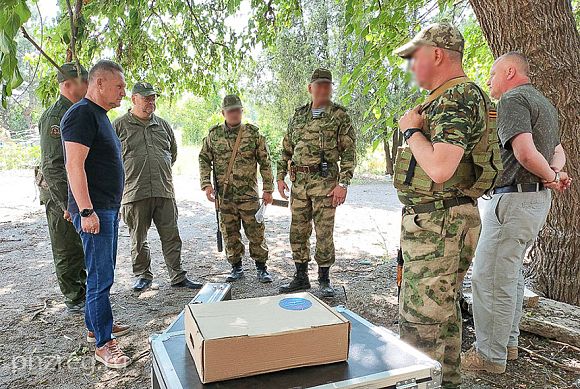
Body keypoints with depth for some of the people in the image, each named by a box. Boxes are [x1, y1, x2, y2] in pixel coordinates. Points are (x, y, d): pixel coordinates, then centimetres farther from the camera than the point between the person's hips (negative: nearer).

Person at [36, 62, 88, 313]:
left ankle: (84, 292, 32)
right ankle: (74, 300, 14)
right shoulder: (56, 117, -17)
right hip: (62, 196, -9)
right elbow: (52, 166, -23)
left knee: (84, 249, 18)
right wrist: (66, 204, -25)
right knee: (68, 252, 3)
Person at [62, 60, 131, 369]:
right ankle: (103, 345, 4)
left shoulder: (100, 115, 17)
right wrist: (86, 211, -23)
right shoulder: (81, 114, -13)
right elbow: (74, 165, -20)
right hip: (93, 211, -10)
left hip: (108, 209, 10)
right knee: (101, 276, -5)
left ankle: (95, 325, 32)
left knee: (103, 272, 18)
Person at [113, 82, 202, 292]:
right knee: (138, 239, 9)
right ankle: (142, 275, 25)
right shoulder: (120, 125, 2)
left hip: (164, 191, 3)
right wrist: (127, 175, 4)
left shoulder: (163, 125, 14)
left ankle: (178, 276, 13)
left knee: (171, 236, 5)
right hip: (134, 193, -3)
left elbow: (173, 152, 25)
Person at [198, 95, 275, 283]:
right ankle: (236, 267, 24)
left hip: (249, 195, -2)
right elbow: (204, 159, 10)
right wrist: (206, 183, -4)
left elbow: (265, 162, 2)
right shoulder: (214, 134, 4)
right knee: (230, 234, 9)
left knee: (256, 232, 2)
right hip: (224, 195, 2)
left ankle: (261, 267, 17)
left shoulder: (253, 133, -1)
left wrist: (268, 189, -1)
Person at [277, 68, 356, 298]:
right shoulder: (298, 115, 14)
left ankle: (324, 280, 15)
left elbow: (349, 153, -5)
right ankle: (301, 277, 23)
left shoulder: (339, 115, -1)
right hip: (299, 182, 5)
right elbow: (287, 148, 19)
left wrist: (343, 183, -14)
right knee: (298, 232, 9)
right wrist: (281, 176, 12)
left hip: (325, 182, -5)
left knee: (324, 233, 0)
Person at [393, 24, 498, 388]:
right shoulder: (456, 97, 17)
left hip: (438, 224, -11)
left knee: (420, 319, -3)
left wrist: (411, 130, -15)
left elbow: (440, 168, -29)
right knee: (445, 309, 20)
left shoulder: (456, 99, -16)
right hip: (451, 220, 11)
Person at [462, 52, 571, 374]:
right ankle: (508, 343, 30)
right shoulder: (544, 103, 21)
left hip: (514, 199, -11)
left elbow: (525, 153, -25)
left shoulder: (513, 99, -12)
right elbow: (558, 151, 23)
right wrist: (556, 174, 2)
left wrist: (551, 176, -8)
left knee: (489, 278, -3)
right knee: (511, 274, 19)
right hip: (538, 199, 11)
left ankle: (490, 356, 7)